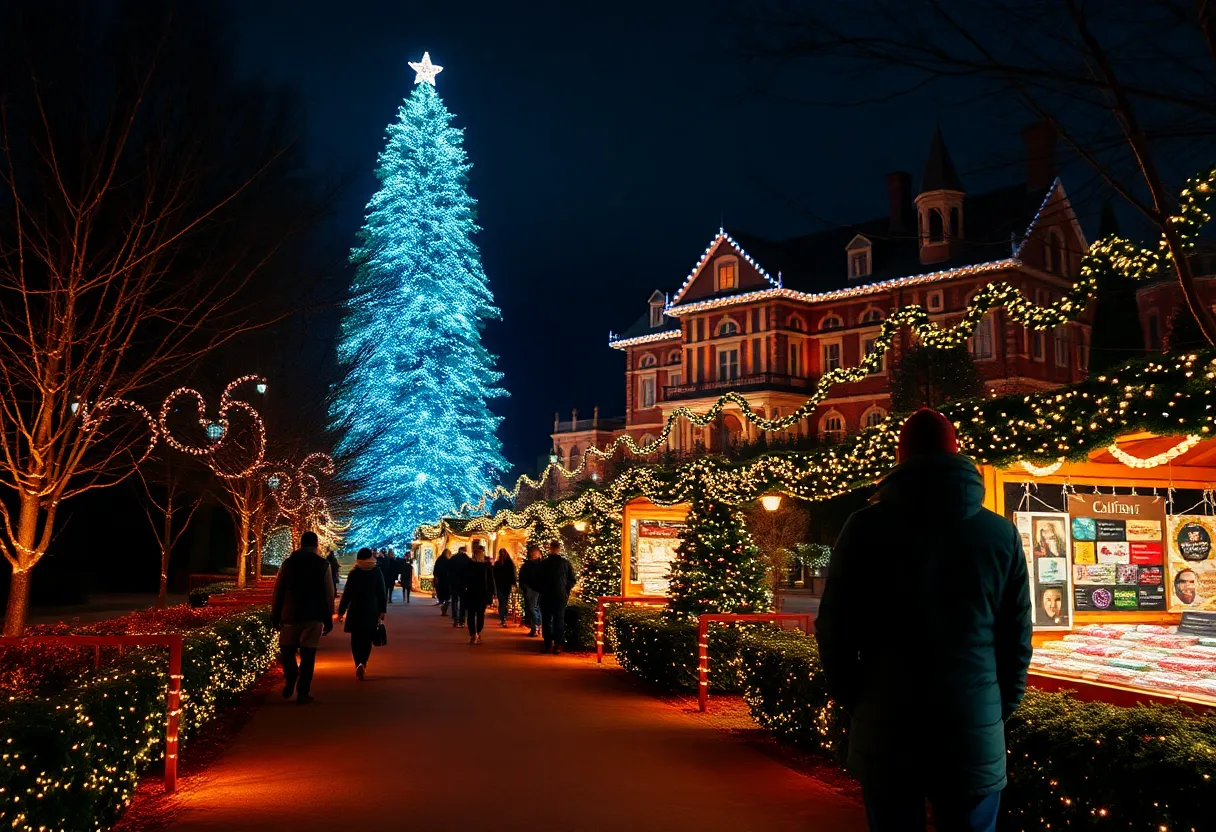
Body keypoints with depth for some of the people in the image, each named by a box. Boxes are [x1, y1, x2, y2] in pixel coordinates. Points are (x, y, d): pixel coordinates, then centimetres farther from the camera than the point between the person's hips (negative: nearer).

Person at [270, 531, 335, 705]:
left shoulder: (288, 562, 4)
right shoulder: (323, 564, 0)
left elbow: (277, 591, 4)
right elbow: (328, 594, -2)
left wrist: (275, 616, 10)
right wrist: (328, 619, 4)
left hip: (290, 615, 1)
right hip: (314, 616, -1)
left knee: (287, 649, 15)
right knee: (307, 654, 3)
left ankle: (291, 678, -8)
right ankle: (303, 692, 0)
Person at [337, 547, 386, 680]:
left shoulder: (353, 573, -4)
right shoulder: (377, 573, -1)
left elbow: (347, 594, -4)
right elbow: (381, 593, -1)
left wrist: (341, 611, 3)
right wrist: (382, 611, 3)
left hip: (355, 610, -1)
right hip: (371, 611, 1)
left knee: (356, 639, 9)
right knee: (367, 639, 8)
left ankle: (359, 665, 0)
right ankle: (362, 664, -10)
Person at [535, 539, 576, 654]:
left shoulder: (542, 564, -5)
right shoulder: (566, 563, -3)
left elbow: (537, 581, 1)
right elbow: (572, 581, 2)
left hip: (546, 596, -1)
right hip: (561, 596, 1)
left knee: (546, 620, 7)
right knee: (559, 620, 5)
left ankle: (548, 644, 4)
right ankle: (557, 645, 1)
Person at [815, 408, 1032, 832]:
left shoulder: (866, 527, -4)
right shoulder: (1002, 534, 1)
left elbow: (834, 630, -3)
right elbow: (1016, 638, 4)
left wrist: (854, 704, 11)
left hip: (885, 732, -1)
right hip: (976, 733, 1)